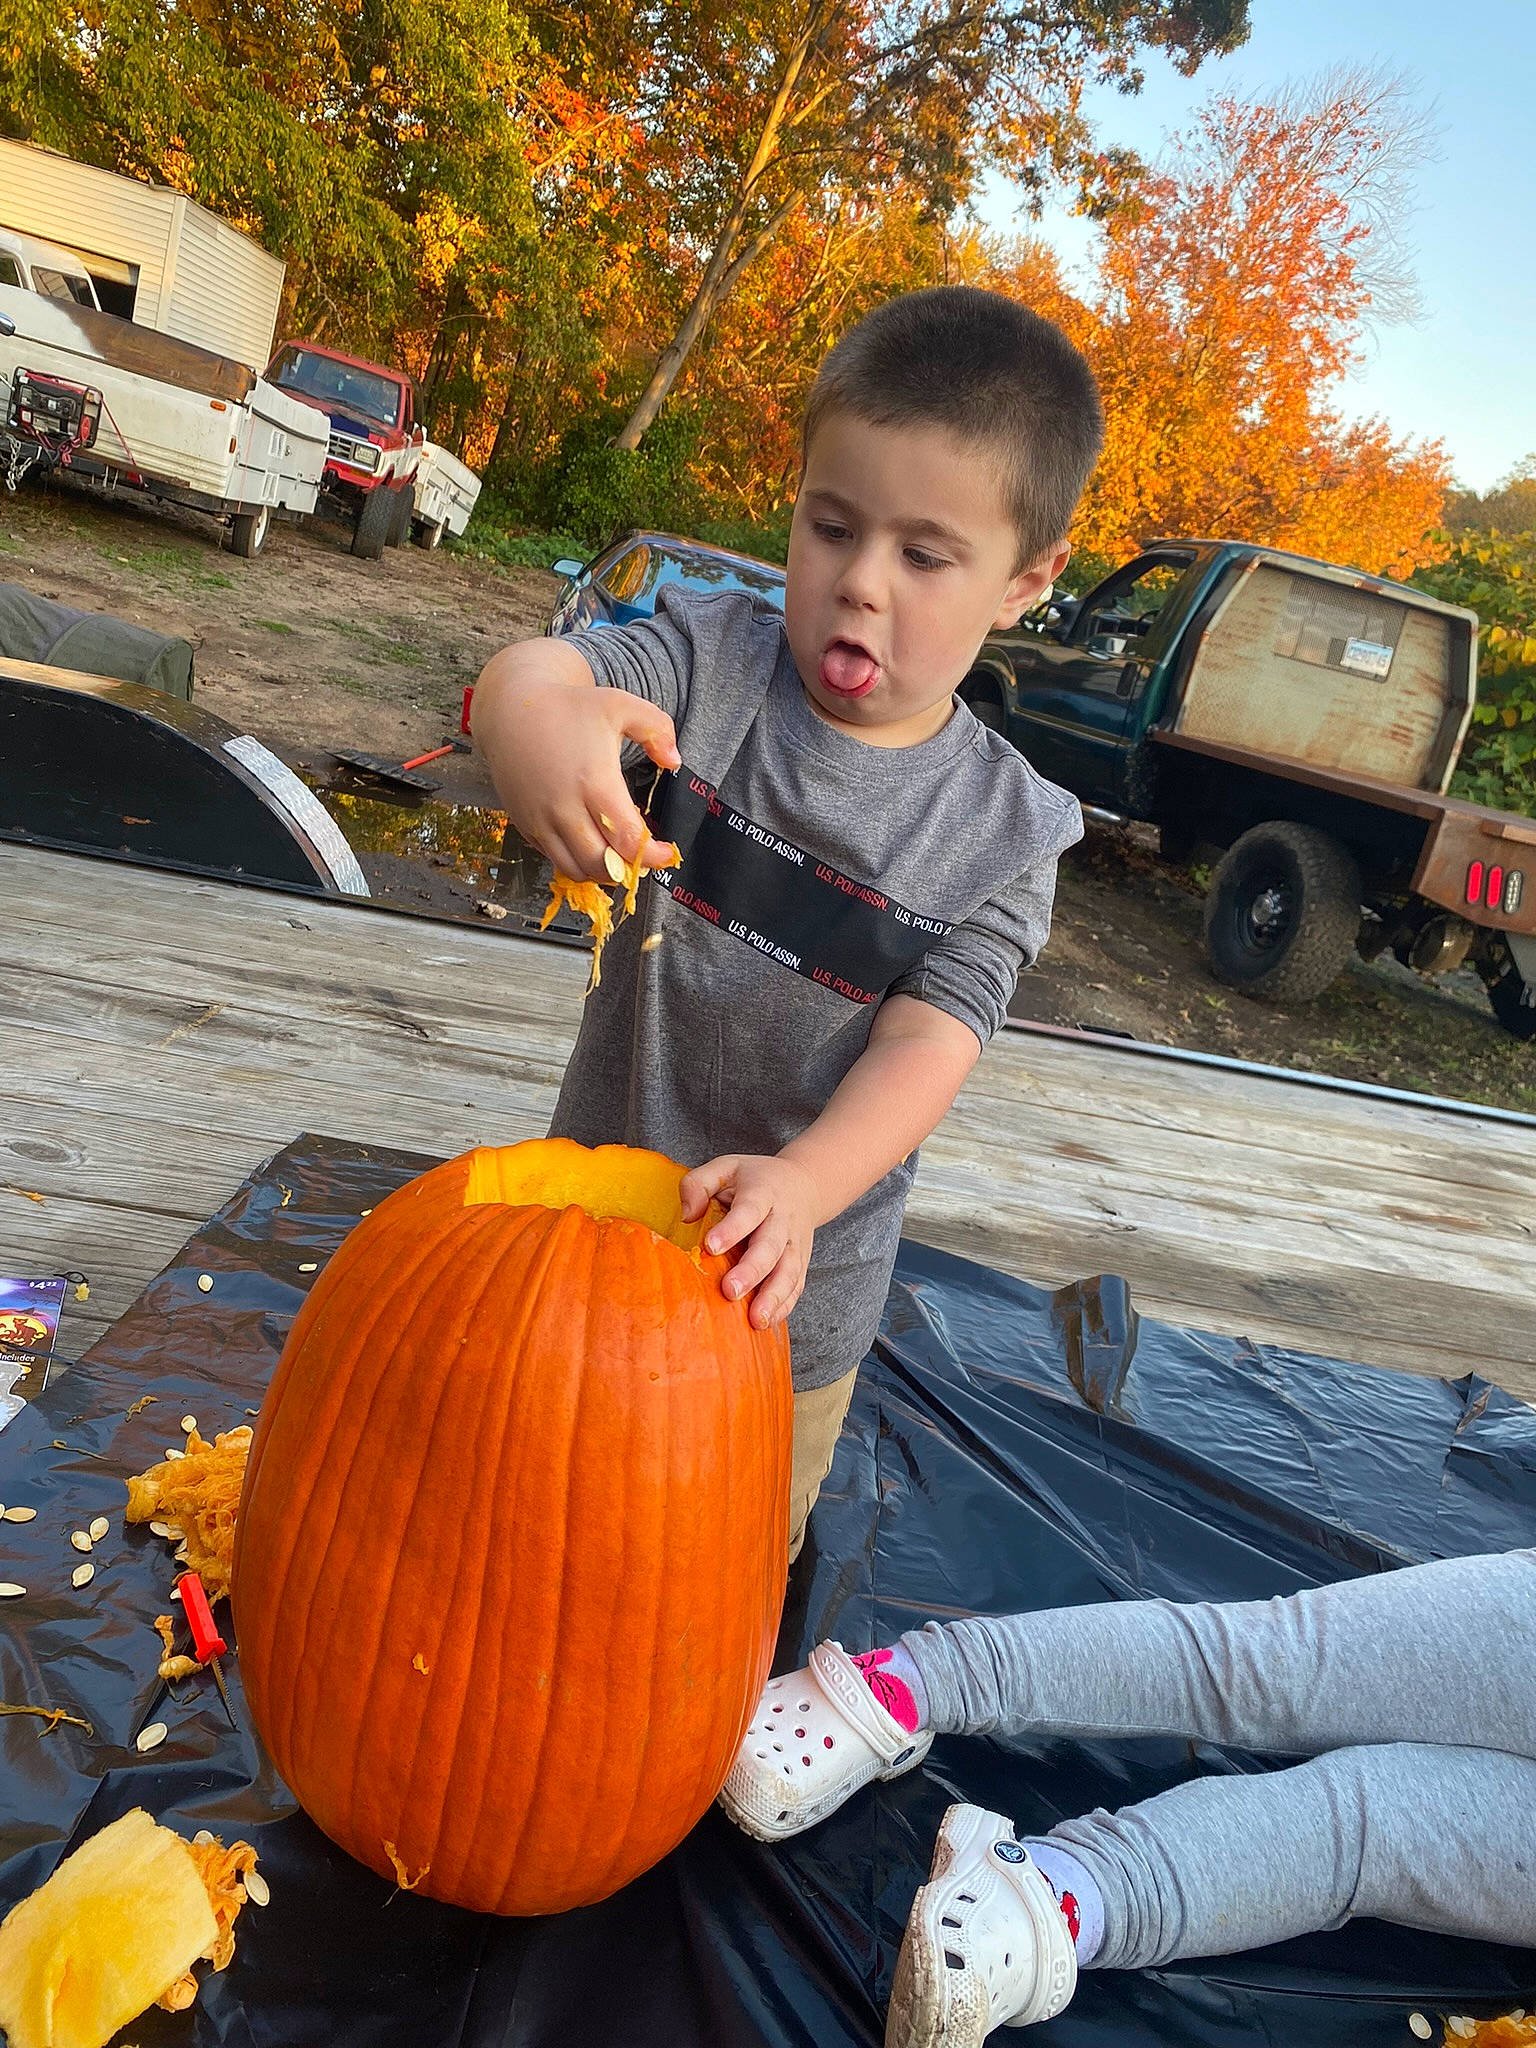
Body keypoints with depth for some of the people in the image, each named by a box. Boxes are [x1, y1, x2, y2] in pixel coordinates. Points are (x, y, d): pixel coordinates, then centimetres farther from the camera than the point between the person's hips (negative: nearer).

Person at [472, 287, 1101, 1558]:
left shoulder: (1004, 831, -13)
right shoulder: (715, 663, -11)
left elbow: (928, 1044, -20)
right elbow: (533, 668, -27)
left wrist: (804, 1185, -38)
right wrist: (535, 716, -52)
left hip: (791, 1295, -1)